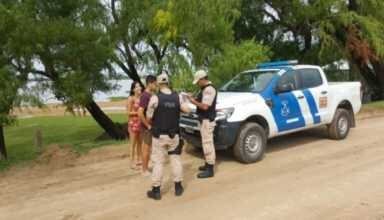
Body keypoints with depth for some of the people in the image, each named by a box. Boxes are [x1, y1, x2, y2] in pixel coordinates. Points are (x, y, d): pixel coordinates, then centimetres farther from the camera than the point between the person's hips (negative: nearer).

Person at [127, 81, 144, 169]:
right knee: (133, 143, 0)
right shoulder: (131, 98, -10)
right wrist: (138, 113, -18)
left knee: (140, 143, 13)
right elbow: (129, 113, -12)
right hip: (133, 123, -6)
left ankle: (138, 160, 25)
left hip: (141, 122, 6)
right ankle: (132, 162, 9)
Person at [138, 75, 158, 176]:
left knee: (146, 147, 16)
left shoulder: (150, 95, 9)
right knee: (146, 148, 1)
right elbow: (140, 113, -28)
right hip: (147, 127, -9)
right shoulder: (145, 96, -19)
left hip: (151, 126, 9)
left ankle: (145, 168, 27)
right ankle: (145, 170, 12)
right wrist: (148, 125, -21)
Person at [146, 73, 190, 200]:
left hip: (159, 135, -3)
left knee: (158, 162, 5)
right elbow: (187, 110, 7)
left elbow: (149, 117, -11)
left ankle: (156, 191, 12)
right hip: (174, 134, 3)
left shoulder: (155, 98, -13)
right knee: (176, 159, 14)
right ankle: (178, 187, 21)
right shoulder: (177, 97, -3)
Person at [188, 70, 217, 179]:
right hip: (204, 119, 11)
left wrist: (193, 101, -12)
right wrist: (193, 98, 4)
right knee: (206, 143, 17)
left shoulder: (209, 89, -18)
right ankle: (208, 164, 28)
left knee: (208, 143, -7)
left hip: (207, 120, -11)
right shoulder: (205, 89, 15)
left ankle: (210, 170, -2)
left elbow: (205, 106, -23)